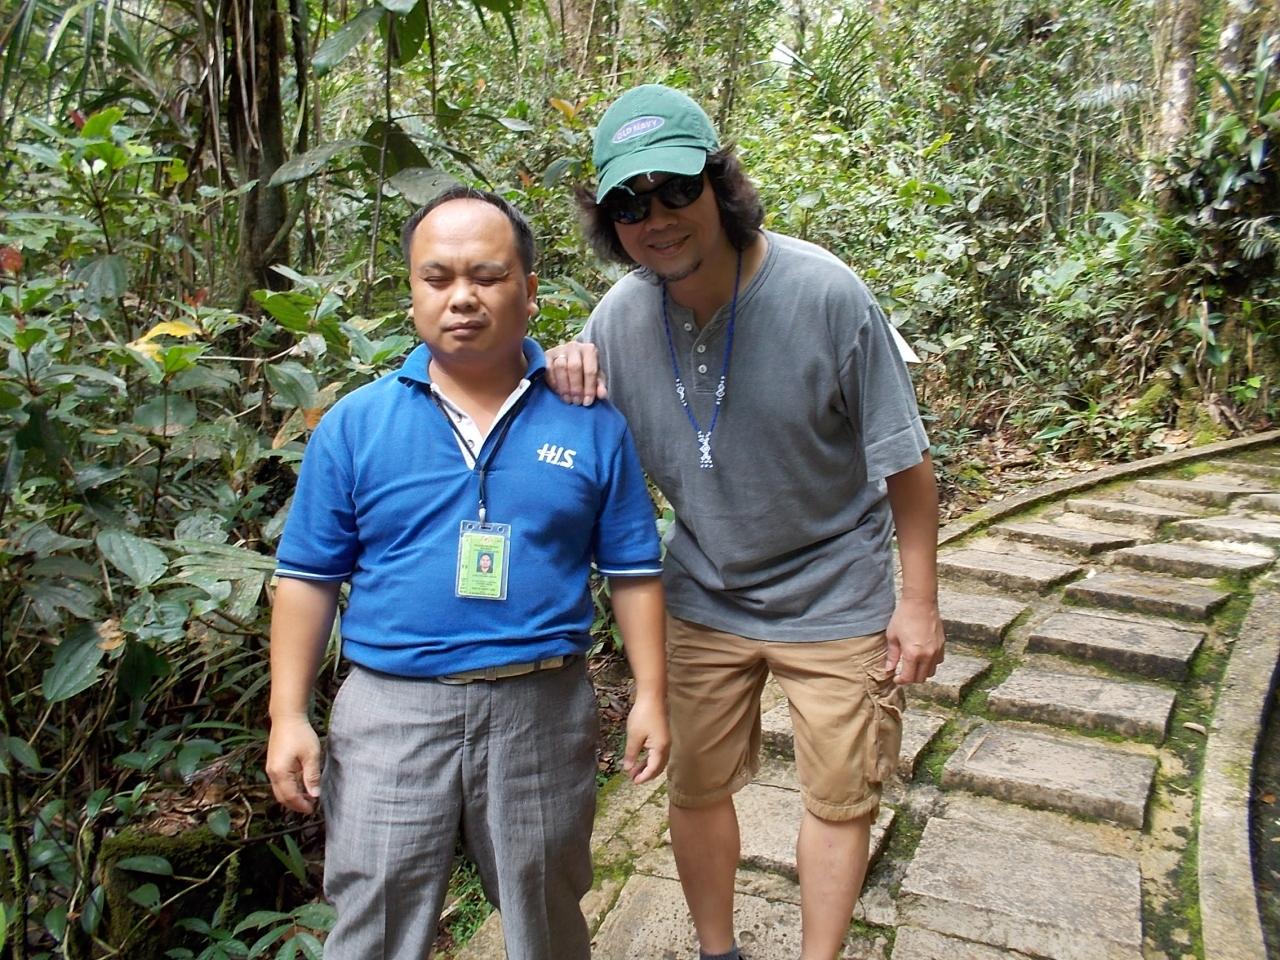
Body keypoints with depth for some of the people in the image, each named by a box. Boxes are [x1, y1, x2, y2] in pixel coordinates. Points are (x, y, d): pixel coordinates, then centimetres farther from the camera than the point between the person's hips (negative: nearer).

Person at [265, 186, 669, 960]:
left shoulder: (590, 422, -2)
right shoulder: (355, 424, -2)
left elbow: (633, 569, 3)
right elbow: (309, 578, 2)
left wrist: (651, 695, 0)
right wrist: (289, 715, -2)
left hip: (543, 708, 1)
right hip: (392, 710, 0)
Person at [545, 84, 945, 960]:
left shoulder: (825, 294, -23)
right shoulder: (619, 316, -12)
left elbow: (905, 461, -13)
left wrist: (920, 602, -9)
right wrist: (569, 382, -19)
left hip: (835, 600, -3)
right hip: (704, 598, 4)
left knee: (838, 800, 13)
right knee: (696, 789, 16)